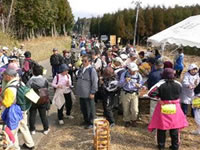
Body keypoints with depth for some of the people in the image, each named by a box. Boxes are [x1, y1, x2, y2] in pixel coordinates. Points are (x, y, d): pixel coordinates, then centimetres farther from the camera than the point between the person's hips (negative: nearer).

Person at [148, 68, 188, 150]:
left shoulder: (161, 85, -15)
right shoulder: (178, 85, -9)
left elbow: (151, 94, -19)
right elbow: (179, 94, 6)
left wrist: (158, 96, -2)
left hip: (163, 108, -2)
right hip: (175, 108, 2)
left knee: (161, 128, 12)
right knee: (175, 128, 15)